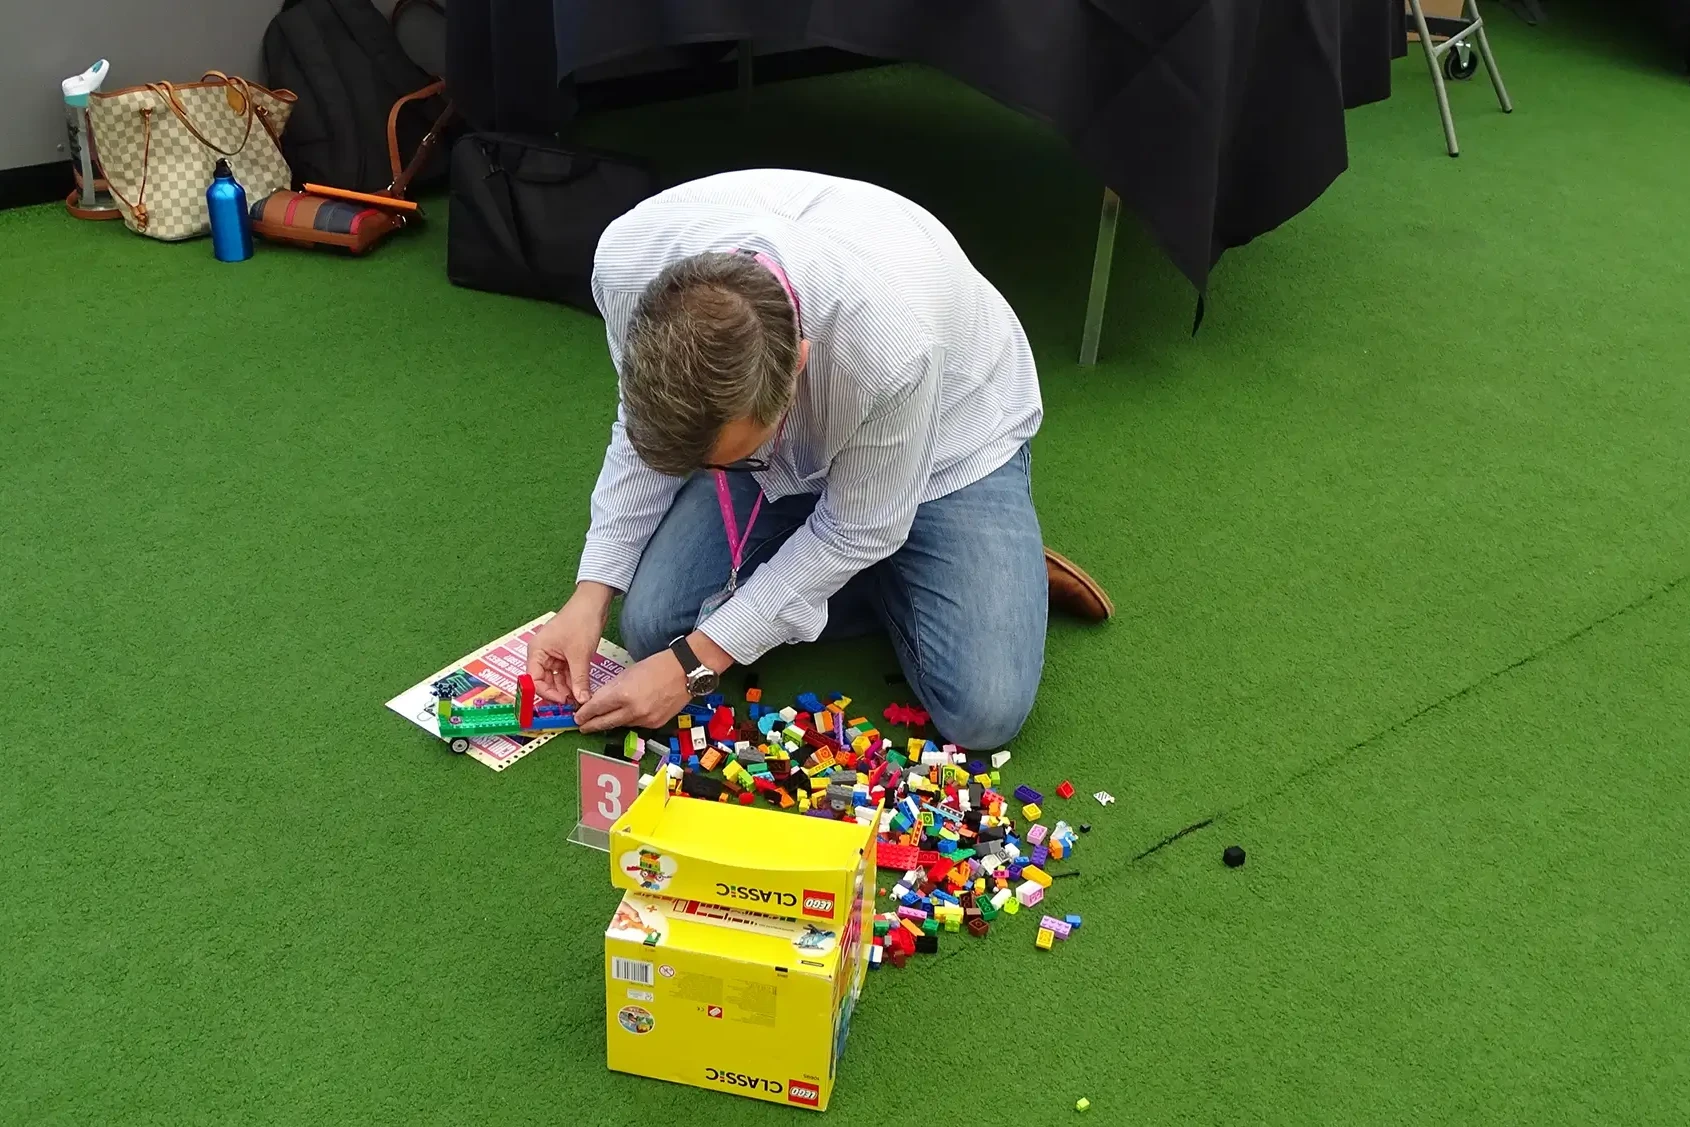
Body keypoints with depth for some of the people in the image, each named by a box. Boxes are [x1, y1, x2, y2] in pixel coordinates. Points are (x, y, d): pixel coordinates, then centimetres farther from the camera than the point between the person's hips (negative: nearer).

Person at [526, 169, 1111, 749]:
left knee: (983, 711, -20)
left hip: (944, 440, -4)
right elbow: (644, 430, -8)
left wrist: (694, 664, -23)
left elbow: (855, 533, -24)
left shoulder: (892, 346, -42)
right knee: (651, 625, -11)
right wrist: (591, 595, -15)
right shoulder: (626, 262, -31)